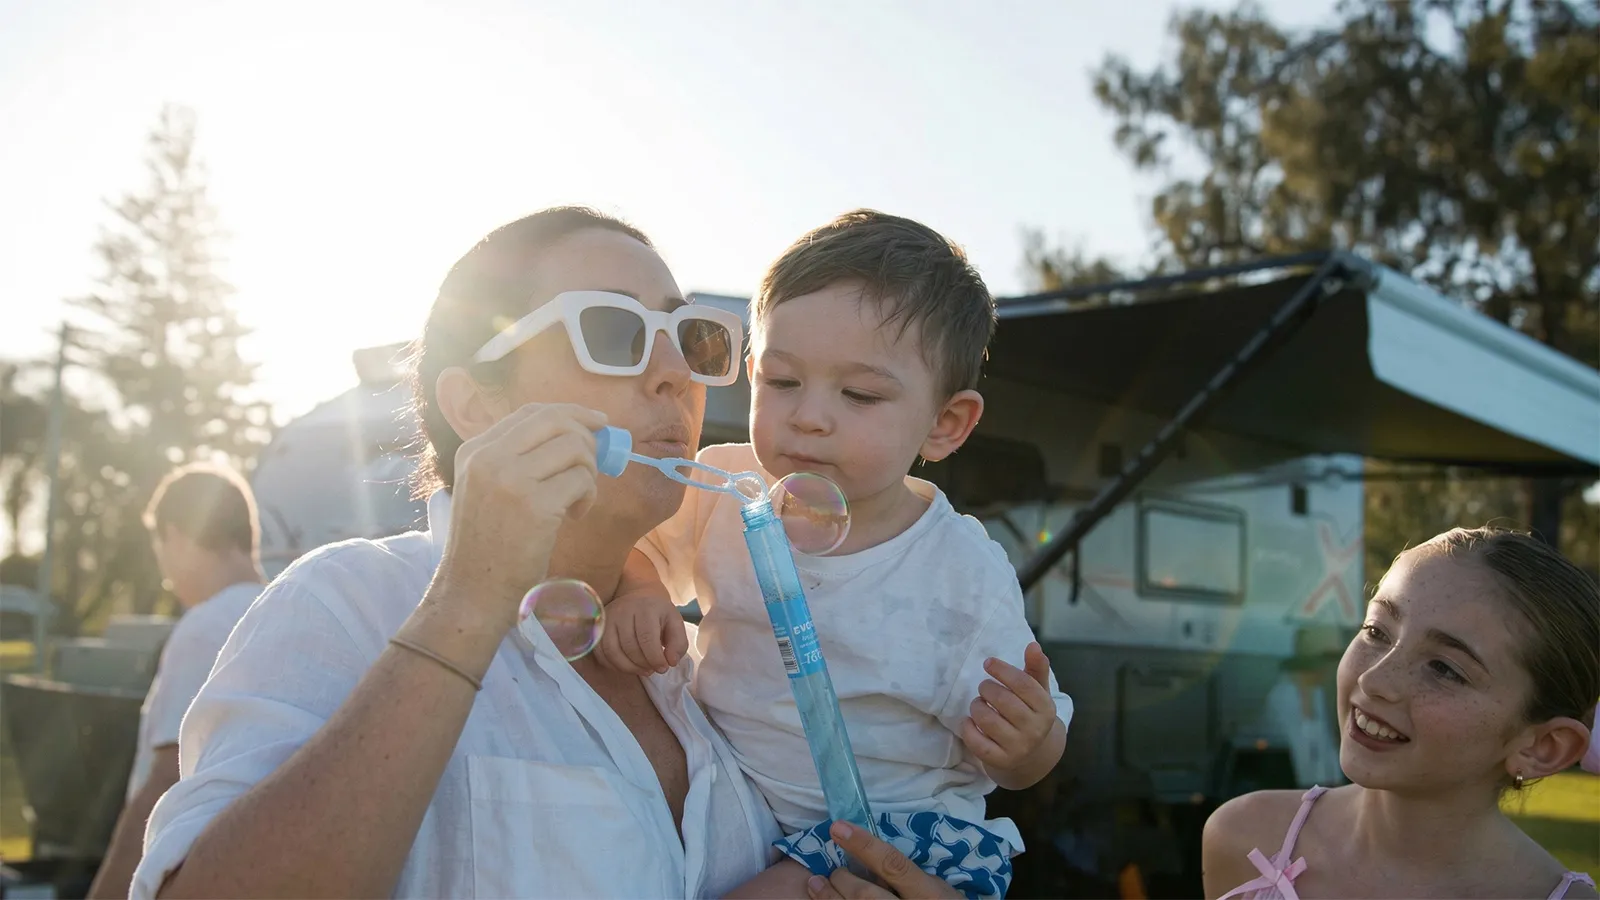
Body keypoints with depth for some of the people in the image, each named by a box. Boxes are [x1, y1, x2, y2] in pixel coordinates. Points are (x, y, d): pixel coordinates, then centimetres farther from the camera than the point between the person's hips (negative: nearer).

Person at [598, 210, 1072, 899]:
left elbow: (1016, 767, -3)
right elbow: (649, 551, 12)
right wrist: (633, 596, -12)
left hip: (891, 823, -5)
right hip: (720, 795, 5)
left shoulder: (966, 577, -13)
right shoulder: (723, 488, -7)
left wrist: (1028, 742, -27)